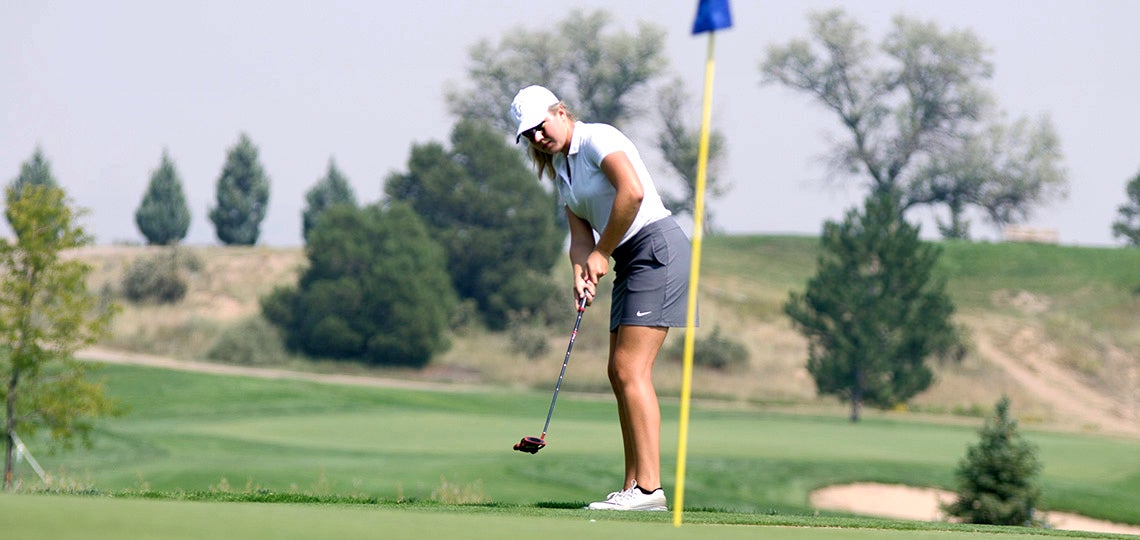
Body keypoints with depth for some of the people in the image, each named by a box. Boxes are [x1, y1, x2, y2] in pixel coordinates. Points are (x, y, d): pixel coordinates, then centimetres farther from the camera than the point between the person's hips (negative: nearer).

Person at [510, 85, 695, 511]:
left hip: (657, 247, -10)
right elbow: (580, 236, 13)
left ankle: (649, 487, -18)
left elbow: (632, 191, -22)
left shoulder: (597, 139, -9)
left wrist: (601, 253, -13)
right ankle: (634, 486, 7)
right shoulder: (561, 171, 18)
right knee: (620, 372, 7)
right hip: (630, 261, 10)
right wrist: (582, 272, -9)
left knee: (631, 369, -15)